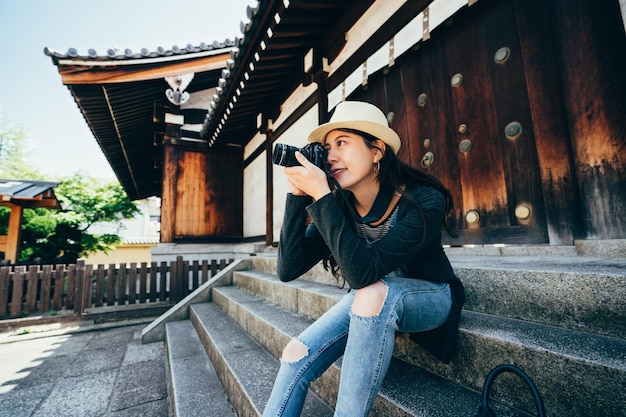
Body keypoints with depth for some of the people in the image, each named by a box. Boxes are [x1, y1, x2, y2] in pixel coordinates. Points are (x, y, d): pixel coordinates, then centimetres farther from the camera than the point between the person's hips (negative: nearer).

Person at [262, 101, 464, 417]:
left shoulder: (423, 201, -27)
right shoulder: (338, 206, -15)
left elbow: (362, 271, -37)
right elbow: (288, 269, -20)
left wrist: (320, 196, -40)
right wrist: (298, 194, -28)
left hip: (429, 296, -3)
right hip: (369, 299, 4)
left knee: (373, 292, -37)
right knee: (297, 354, -16)